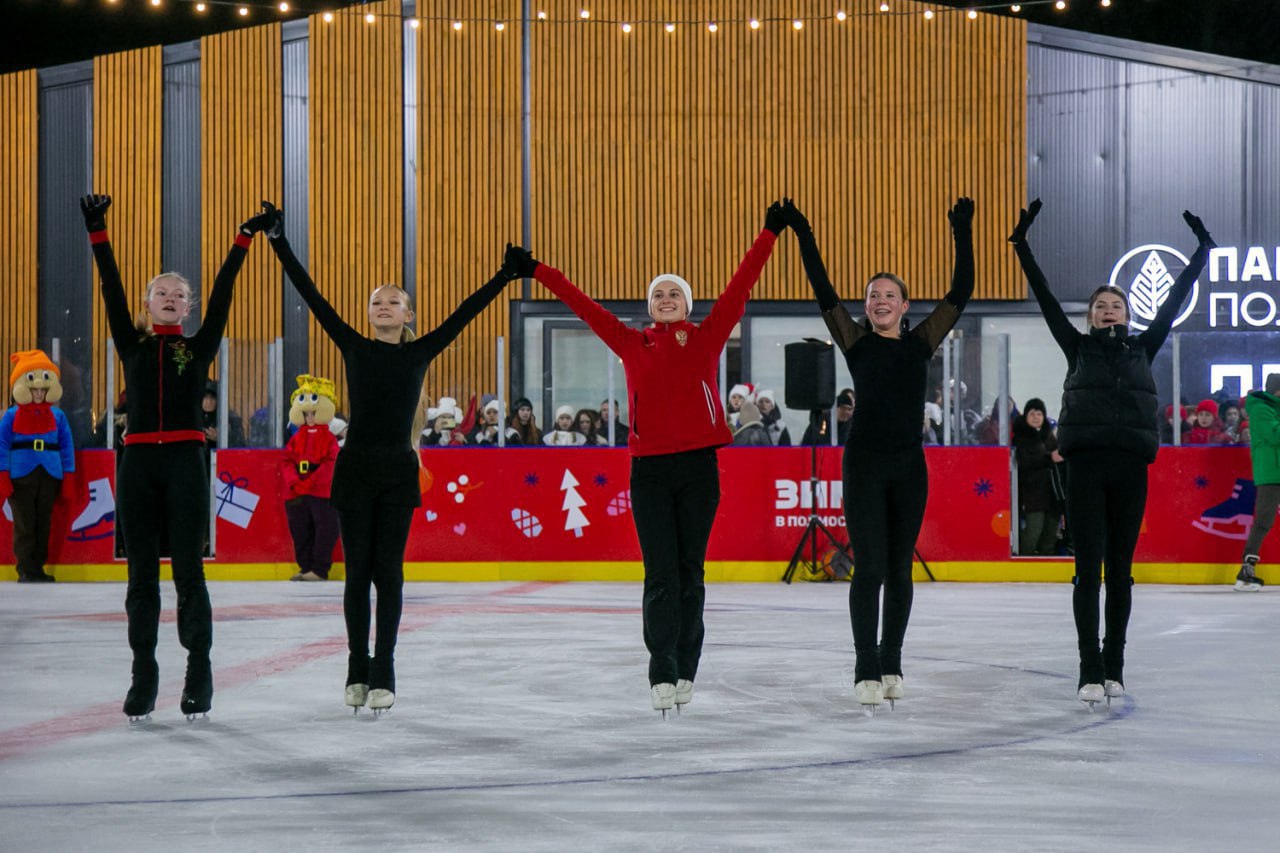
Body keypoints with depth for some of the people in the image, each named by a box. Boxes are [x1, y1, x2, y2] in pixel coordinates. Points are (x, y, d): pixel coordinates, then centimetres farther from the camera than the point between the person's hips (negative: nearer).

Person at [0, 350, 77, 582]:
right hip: (21, 476, -3)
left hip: (50, 476, 3)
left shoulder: (57, 417, 7)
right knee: (24, 524, 0)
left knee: (43, 523, 7)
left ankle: (38, 567, 15)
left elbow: (66, 446, 10)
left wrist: (68, 476, 6)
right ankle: (25, 569, 6)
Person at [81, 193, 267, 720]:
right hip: (138, 464, 2)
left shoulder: (200, 347, 9)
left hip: (185, 463, -1)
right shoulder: (132, 345, 11)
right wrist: (97, 233, -5)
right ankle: (143, 672, 10)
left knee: (189, 570, -2)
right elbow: (112, 291, 3)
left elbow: (221, 295, 3)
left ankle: (199, 672, 4)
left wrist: (244, 239, -4)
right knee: (141, 573, 4)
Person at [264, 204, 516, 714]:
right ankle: (358, 672, 10)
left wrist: (507, 274, 0)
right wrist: (279, 242, -2)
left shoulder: (420, 353, 5)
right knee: (358, 572, 3)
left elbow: (466, 312, 3)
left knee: (388, 572, 2)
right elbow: (312, 297, 2)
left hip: (398, 471, 0)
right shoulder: (355, 348, 5)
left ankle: (383, 674, 6)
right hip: (355, 469, 0)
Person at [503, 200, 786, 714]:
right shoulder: (632, 344, 9)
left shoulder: (708, 337, 6)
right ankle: (662, 675, -4)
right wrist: (535, 271, 11)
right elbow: (584, 306, 10)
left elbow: (741, 287, 5)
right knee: (661, 575, -4)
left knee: (689, 573, 7)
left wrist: (769, 235, 3)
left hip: (699, 466, 0)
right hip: (649, 469, 0)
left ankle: (685, 672, 15)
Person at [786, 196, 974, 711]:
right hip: (864, 464, -2)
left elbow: (960, 293, 5)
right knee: (870, 568, -7)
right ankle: (866, 671, -4)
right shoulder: (856, 342, 3)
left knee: (900, 569, 9)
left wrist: (963, 233, 2)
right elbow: (824, 294, -3)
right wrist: (803, 235, -7)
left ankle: (891, 666, 18)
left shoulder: (921, 342, 7)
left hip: (909, 467, 3)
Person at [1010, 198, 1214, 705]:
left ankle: (1113, 668, 12)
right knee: (1089, 569, -6)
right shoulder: (1079, 348, 8)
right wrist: (1022, 244, 0)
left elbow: (1174, 301, 12)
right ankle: (1090, 672, -6)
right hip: (1086, 464, -2)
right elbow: (1046, 299, 5)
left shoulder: (1142, 349, 12)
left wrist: (1202, 251, 11)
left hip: (1130, 468, 2)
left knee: (1119, 570, 6)